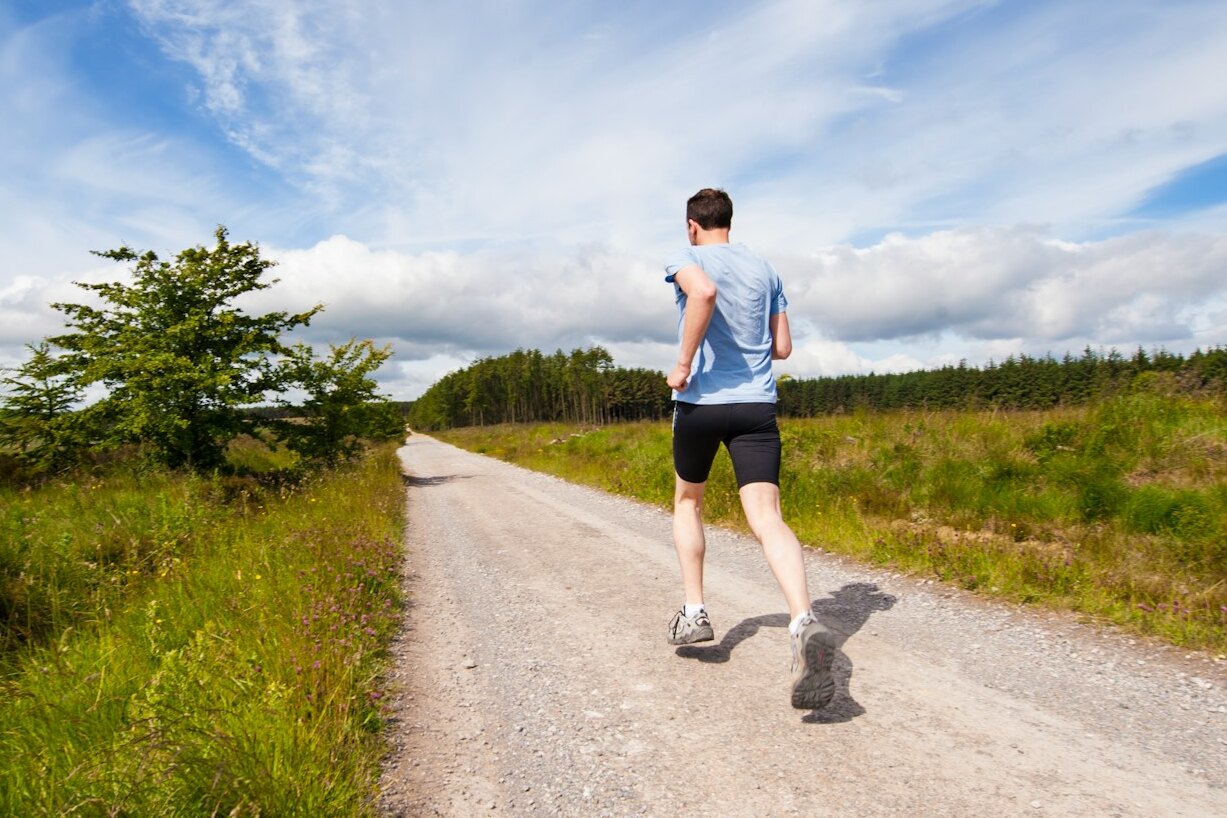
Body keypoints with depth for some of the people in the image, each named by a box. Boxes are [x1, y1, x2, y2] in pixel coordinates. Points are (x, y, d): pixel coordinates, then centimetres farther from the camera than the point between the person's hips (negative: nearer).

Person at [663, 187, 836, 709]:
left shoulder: (686, 260, 1)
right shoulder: (764, 268, 16)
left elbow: (703, 292, -25)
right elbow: (782, 348, 16)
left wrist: (684, 363, -18)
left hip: (700, 402, -2)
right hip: (757, 405, 3)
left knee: (687, 500, 21)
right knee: (766, 517, -9)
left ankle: (694, 612, 19)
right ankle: (804, 623, -31)